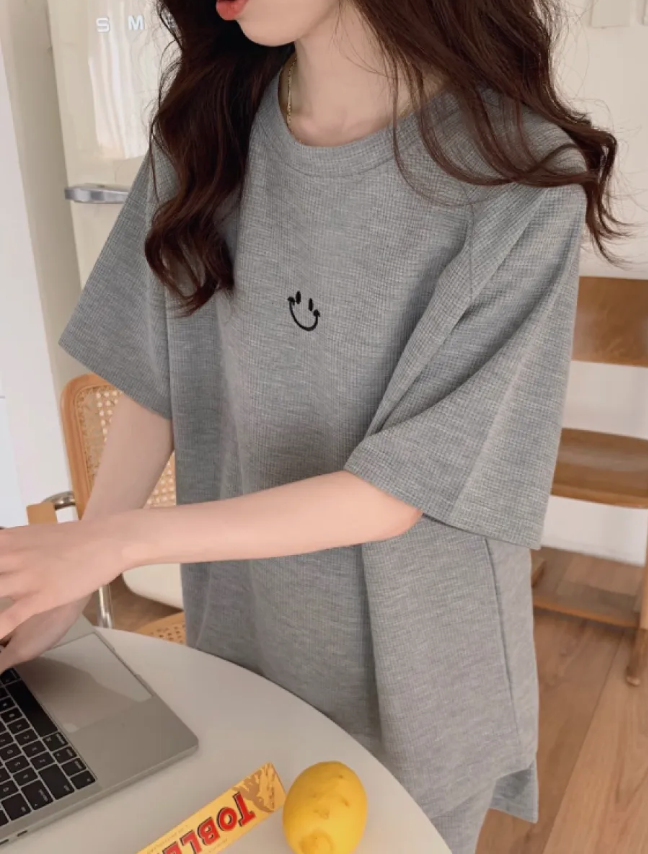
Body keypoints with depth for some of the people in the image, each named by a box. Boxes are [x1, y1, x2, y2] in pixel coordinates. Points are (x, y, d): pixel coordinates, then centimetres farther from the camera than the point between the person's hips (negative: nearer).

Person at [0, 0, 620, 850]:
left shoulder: (525, 177, -22)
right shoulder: (208, 127, -7)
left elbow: (400, 490, -22)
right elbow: (155, 377, -2)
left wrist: (119, 538, -22)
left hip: (415, 681, -3)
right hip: (239, 639, 4)